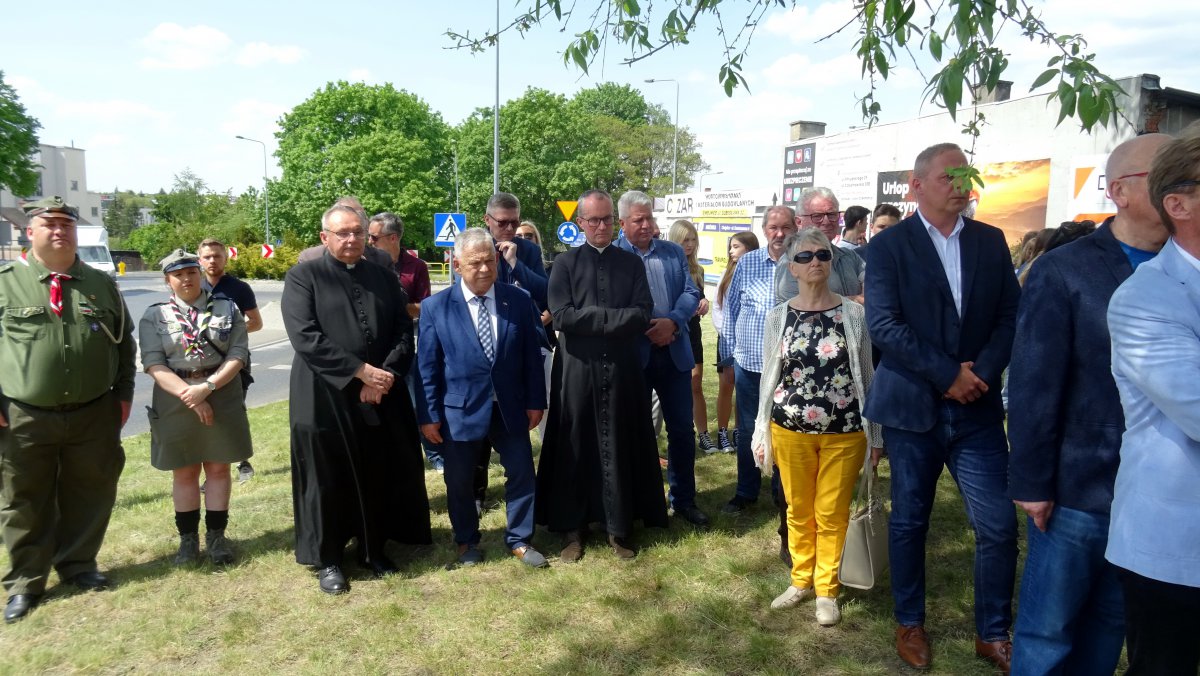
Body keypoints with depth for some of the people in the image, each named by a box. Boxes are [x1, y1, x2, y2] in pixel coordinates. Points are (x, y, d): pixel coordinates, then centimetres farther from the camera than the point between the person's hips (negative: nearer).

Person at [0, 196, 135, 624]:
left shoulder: (101, 284, 7)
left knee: (90, 495, 12)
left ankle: (78, 565, 30)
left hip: (94, 414, 2)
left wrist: (124, 393, 9)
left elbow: (124, 342, 13)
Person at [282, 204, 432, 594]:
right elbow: (305, 337, -14)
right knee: (328, 482, 8)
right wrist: (361, 371, -18)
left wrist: (384, 376, -12)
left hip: (382, 397, 4)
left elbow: (405, 333, 4)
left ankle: (374, 549, 31)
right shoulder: (303, 277, -2)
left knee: (379, 479, 12)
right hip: (326, 399, -3)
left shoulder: (385, 278, 10)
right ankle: (327, 559, 25)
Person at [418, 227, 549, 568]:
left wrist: (535, 401, 1)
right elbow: (428, 365, -4)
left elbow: (532, 355, 2)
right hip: (459, 410, -1)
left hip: (510, 407, 2)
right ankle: (466, 541, 34)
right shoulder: (436, 307, -6)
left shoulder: (519, 300, -2)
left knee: (521, 473, 8)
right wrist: (429, 414, -5)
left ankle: (519, 540, 28)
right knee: (460, 481, 12)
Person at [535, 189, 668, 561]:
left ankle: (618, 528, 21)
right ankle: (572, 529, 19)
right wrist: (615, 317, -12)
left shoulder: (632, 263, 7)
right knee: (574, 450, 6)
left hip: (621, 369, 2)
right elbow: (561, 316, -11)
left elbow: (642, 316, -4)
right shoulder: (566, 263, 2)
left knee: (619, 448, 8)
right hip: (578, 369, -1)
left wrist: (591, 320, -12)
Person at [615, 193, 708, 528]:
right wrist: (646, 329, -14)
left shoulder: (674, 252, 10)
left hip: (674, 352, 4)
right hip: (632, 354, -3)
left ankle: (683, 498, 25)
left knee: (682, 428, 10)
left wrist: (672, 322, -15)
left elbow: (691, 293, 3)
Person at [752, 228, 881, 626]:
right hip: (791, 429, 1)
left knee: (832, 514, 8)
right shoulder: (779, 317, 1)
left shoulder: (853, 314, -2)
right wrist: (762, 434, 6)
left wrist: (875, 433, 4)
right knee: (798, 510, 13)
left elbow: (866, 375, 3)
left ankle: (827, 590, 25)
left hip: (844, 431, -1)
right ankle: (801, 580, 32)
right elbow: (769, 377, 5)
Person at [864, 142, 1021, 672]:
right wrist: (949, 374, -16)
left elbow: (1010, 314, 3)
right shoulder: (889, 245, -4)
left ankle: (993, 633, 21)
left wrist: (982, 372, -12)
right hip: (912, 406, -3)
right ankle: (909, 623, 30)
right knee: (909, 521, 11)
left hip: (977, 408, 3)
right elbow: (884, 324, -14)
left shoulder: (990, 241, 8)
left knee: (999, 526, 1)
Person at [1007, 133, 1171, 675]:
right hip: (1078, 489, -4)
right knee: (1047, 631, 7)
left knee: (1110, 627, 18)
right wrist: (1031, 483, -12)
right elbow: (1033, 386, -11)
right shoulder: (1063, 272, -9)